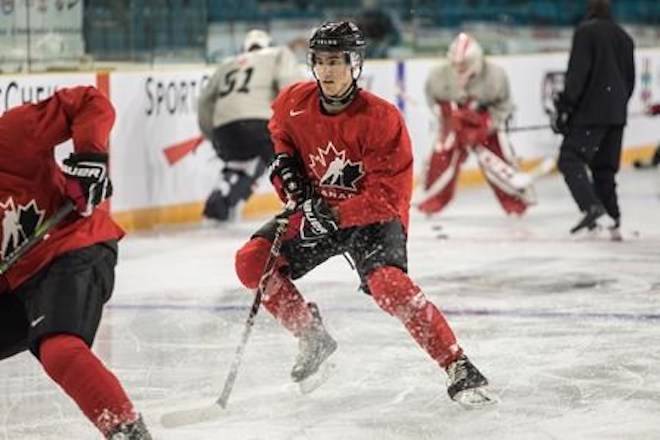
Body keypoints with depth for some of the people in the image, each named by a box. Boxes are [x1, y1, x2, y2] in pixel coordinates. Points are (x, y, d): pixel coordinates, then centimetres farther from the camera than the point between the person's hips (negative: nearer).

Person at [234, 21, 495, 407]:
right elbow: (280, 134, 18)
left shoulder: (381, 118, -24)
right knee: (252, 261, -9)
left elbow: (389, 194, -26)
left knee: (387, 282, -31)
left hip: (373, 216, -6)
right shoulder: (294, 102, -8)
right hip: (316, 209, 6)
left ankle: (459, 368, -26)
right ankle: (313, 339, 10)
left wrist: (335, 215, -34)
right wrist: (284, 164, -2)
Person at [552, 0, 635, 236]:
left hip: (590, 111, -7)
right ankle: (614, 220, 7)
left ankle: (592, 206, -29)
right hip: (617, 114, 7)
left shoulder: (586, 31, -4)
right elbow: (630, 78, 20)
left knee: (570, 160, -10)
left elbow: (577, 72, -14)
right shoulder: (624, 37, 17)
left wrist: (564, 106, -12)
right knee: (605, 168, 14)